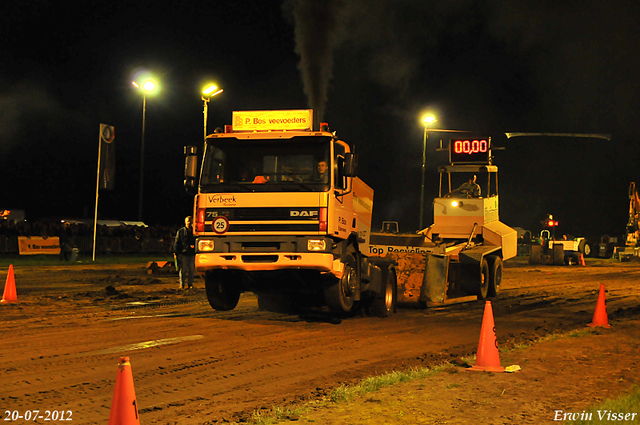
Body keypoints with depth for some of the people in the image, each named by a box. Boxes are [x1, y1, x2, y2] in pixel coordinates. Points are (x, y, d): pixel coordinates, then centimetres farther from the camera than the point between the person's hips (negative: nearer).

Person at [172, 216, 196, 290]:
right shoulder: (181, 231, 7)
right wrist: (175, 253, -2)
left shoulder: (194, 231, 13)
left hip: (192, 254, 2)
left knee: (191, 270, 3)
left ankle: (190, 284, 11)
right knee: (183, 270, -1)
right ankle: (182, 284, 5)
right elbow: (176, 242, 5)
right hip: (183, 254, -2)